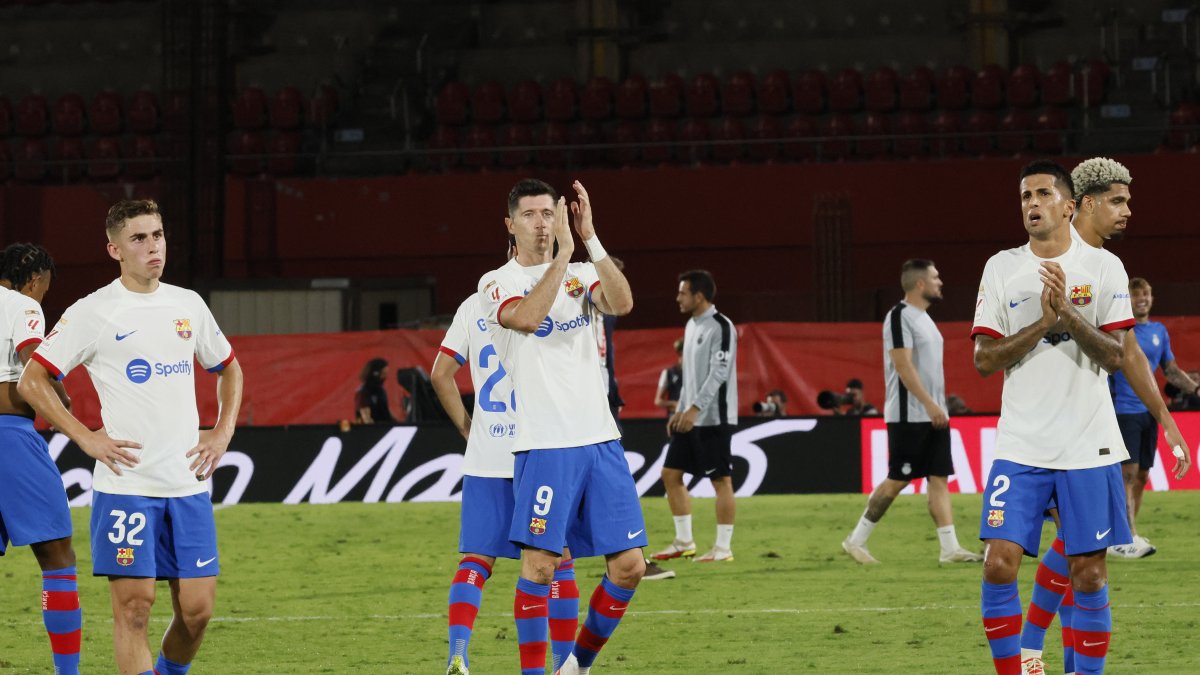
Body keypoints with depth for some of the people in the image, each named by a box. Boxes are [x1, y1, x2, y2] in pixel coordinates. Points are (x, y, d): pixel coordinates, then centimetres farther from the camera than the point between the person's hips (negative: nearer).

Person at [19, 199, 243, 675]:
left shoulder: (188, 305, 11)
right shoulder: (92, 313, -4)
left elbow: (229, 369, 27)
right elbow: (31, 381, -4)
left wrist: (223, 432, 12)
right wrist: (87, 439, -10)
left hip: (188, 484, 4)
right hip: (125, 486, -4)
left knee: (197, 609, 2)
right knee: (133, 606, -7)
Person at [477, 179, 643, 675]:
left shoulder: (581, 274, 13)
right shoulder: (496, 284, 2)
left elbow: (621, 304, -9)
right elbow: (528, 317, -21)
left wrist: (591, 240, -16)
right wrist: (564, 252, -20)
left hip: (600, 442, 4)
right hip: (543, 446, -4)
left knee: (628, 567, 1)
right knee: (539, 565, -11)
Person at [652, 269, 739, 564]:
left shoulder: (721, 327, -13)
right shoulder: (692, 325, 15)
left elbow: (718, 373, -20)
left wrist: (694, 409, -25)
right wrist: (680, 411, 18)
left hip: (714, 418, -10)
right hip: (690, 418, 10)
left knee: (721, 479, -4)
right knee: (671, 474, 8)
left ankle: (723, 548, 0)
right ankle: (684, 542, 16)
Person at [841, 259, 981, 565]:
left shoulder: (923, 318, 17)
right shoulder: (900, 316, -12)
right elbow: (903, 365, -19)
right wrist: (930, 404, -23)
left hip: (933, 415, 9)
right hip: (909, 416, -9)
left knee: (939, 479, 2)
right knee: (897, 480, -5)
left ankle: (950, 548, -1)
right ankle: (856, 540, 5)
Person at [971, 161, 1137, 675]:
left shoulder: (1103, 267, 2)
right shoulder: (1001, 268, 5)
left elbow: (1114, 356, -5)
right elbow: (985, 360, 0)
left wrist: (1068, 312, -19)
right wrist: (1042, 323, -13)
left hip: (1089, 445, -1)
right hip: (1020, 447, 1)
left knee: (1089, 574, 1)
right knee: (999, 562, -10)